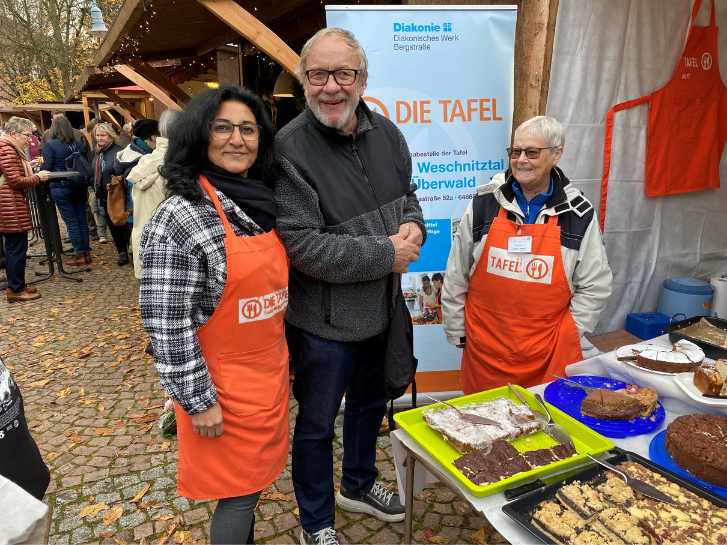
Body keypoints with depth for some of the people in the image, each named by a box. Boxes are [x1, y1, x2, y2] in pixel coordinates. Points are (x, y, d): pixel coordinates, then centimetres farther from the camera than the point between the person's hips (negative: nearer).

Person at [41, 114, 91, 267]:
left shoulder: (49, 144, -9)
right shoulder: (79, 143, 4)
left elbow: (47, 167, -10)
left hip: (61, 188, -4)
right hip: (79, 186, 4)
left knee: (71, 221, 0)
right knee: (82, 218, 9)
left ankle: (79, 254, 2)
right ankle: (86, 252, 13)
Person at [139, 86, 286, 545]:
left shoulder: (264, 202, 3)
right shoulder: (180, 216, -20)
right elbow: (166, 322, -18)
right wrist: (198, 400, -15)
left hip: (271, 368, 7)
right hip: (223, 381, -7)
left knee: (258, 472, 22)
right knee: (240, 489, 10)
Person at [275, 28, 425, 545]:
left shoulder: (387, 133, -1)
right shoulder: (289, 149, -22)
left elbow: (406, 192, 13)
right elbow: (303, 246, -27)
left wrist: (413, 226, -10)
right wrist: (386, 254, -22)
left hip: (380, 308, 7)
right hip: (324, 321, -7)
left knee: (370, 403, 26)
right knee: (317, 424, 13)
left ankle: (359, 485, 55)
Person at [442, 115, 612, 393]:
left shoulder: (578, 213, -2)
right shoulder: (485, 203, -2)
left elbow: (594, 286, 5)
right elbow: (456, 275, 3)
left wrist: (567, 334, 1)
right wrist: (456, 332, 5)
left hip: (550, 350, 0)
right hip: (484, 347, 1)